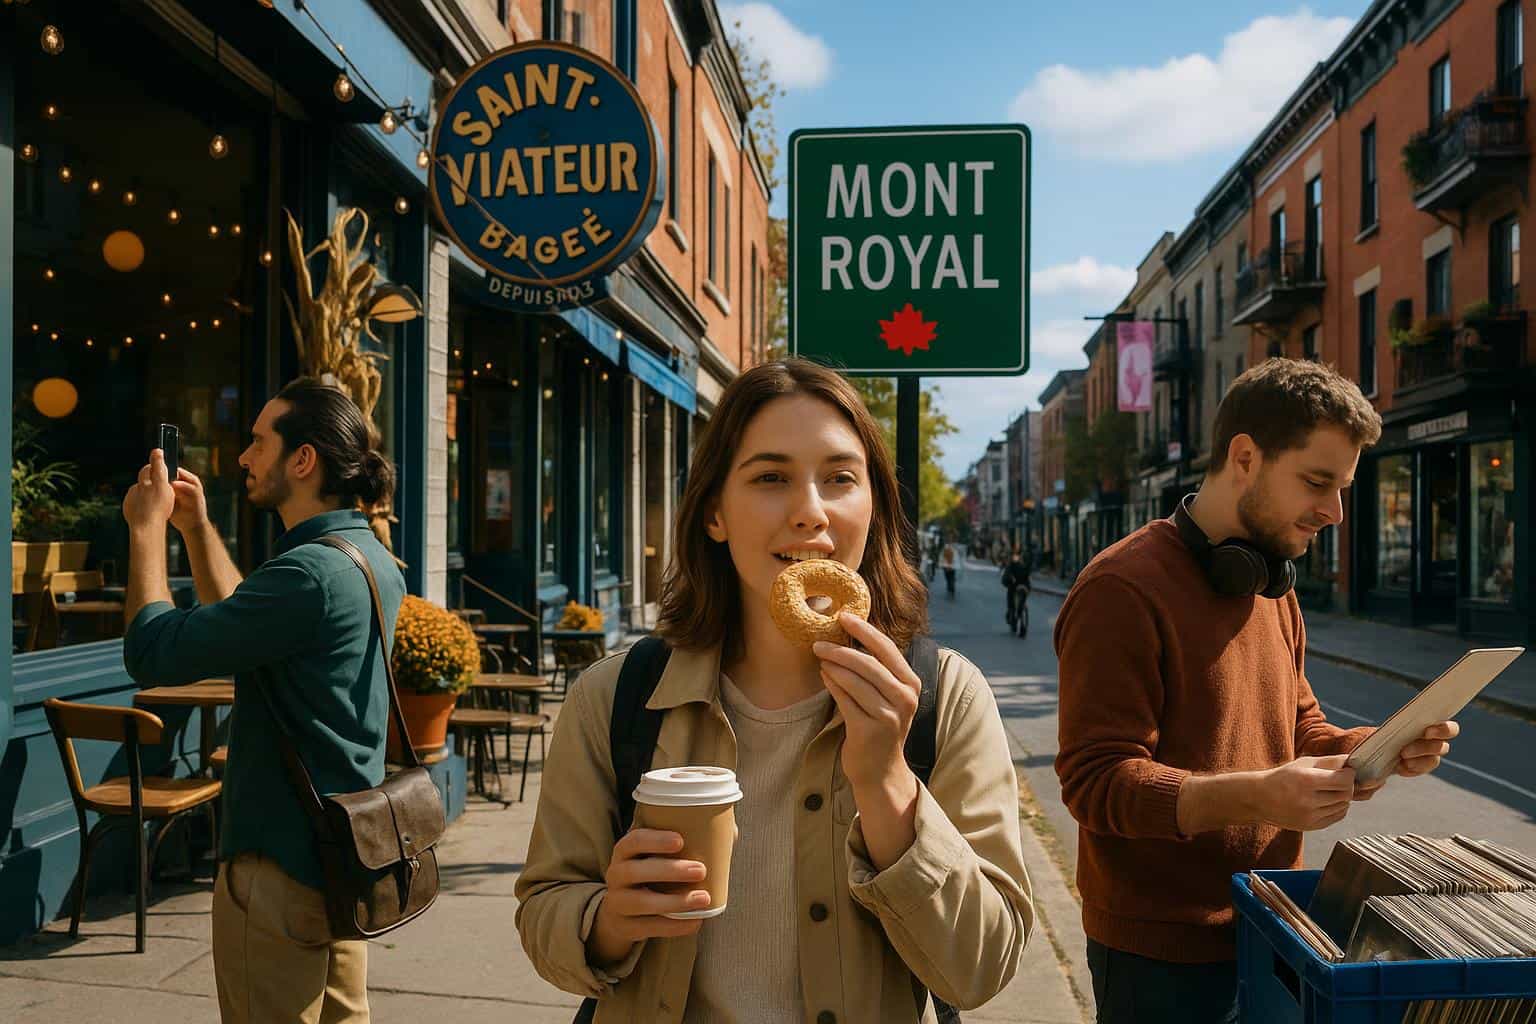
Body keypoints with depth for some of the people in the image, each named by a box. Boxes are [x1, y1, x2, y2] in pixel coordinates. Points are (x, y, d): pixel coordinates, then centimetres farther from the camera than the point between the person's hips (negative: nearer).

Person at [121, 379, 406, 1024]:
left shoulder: (311, 571, -25)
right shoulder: (372, 557, 7)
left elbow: (152, 651, -20)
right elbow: (245, 622, 20)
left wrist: (147, 527, -8)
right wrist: (196, 527, 16)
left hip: (284, 860, -9)